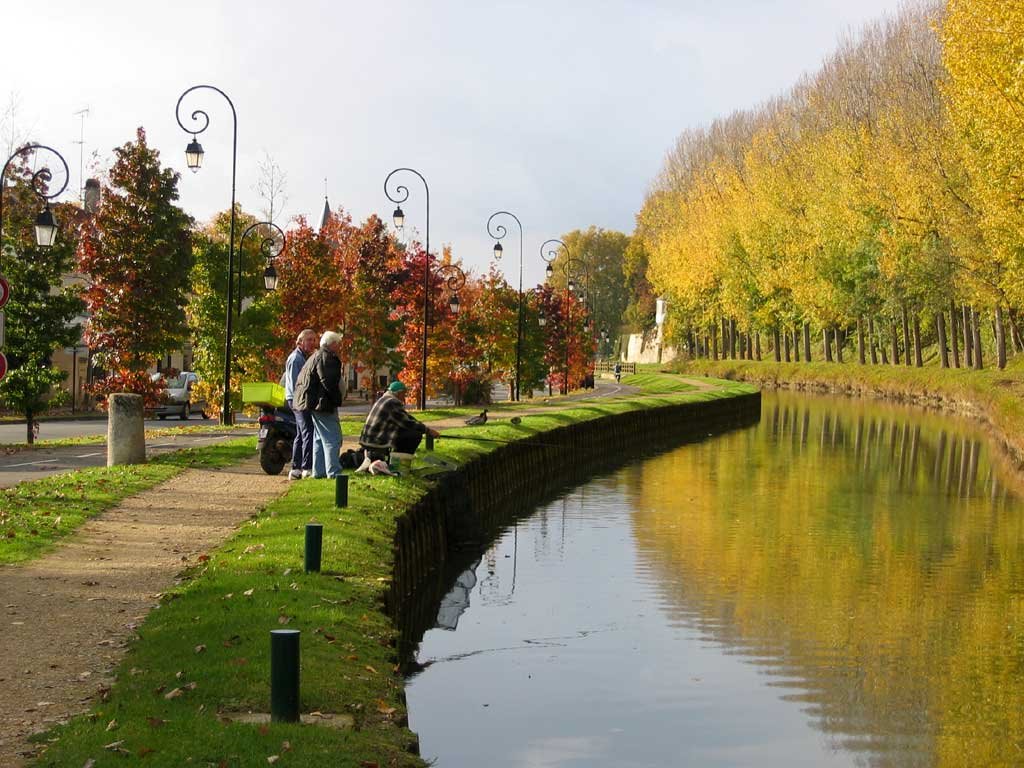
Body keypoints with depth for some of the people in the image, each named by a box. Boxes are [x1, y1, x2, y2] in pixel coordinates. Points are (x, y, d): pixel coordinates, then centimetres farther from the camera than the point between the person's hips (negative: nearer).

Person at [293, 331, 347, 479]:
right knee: (332, 439, -11)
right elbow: (329, 382, -24)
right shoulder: (326, 357, -13)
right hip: (323, 404, -11)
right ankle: (333, 473, -14)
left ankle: (319, 472, 20)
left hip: (313, 404, 11)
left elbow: (300, 379, 24)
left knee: (320, 438, 16)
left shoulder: (316, 356, 20)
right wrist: (337, 398, -12)